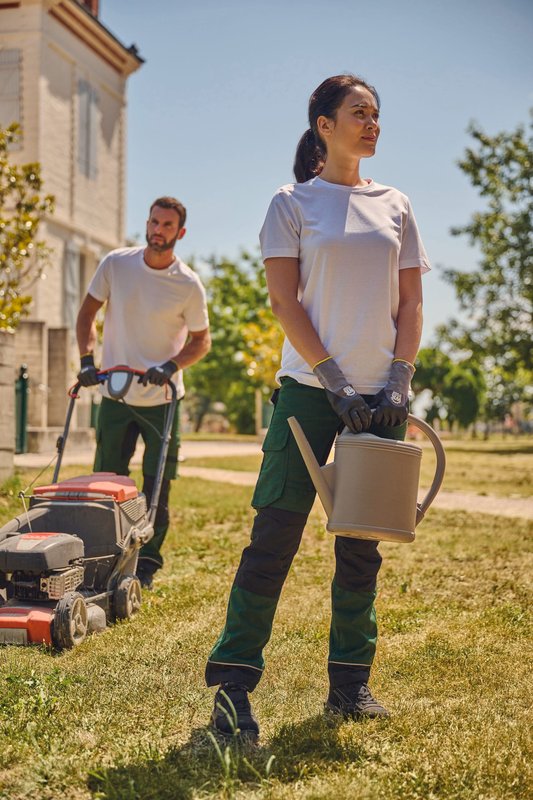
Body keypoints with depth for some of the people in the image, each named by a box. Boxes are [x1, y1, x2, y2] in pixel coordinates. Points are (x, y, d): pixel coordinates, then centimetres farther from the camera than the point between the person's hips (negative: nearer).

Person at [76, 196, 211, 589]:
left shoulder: (189, 285, -9)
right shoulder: (115, 263, -4)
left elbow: (202, 340, 0)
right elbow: (87, 313, 6)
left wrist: (172, 366, -17)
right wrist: (87, 359, -7)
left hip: (162, 400, -2)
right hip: (115, 394, 2)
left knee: (157, 487, 3)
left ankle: (147, 564, 15)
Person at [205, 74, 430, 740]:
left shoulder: (395, 206, 14)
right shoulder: (293, 203, 3)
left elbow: (410, 302, 11)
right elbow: (284, 299, -5)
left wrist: (399, 380, -3)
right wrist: (335, 380, -13)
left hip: (380, 394, 4)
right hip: (311, 387, -4)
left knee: (362, 542, 7)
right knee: (275, 534, -7)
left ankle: (350, 681, 16)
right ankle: (233, 683, 0)